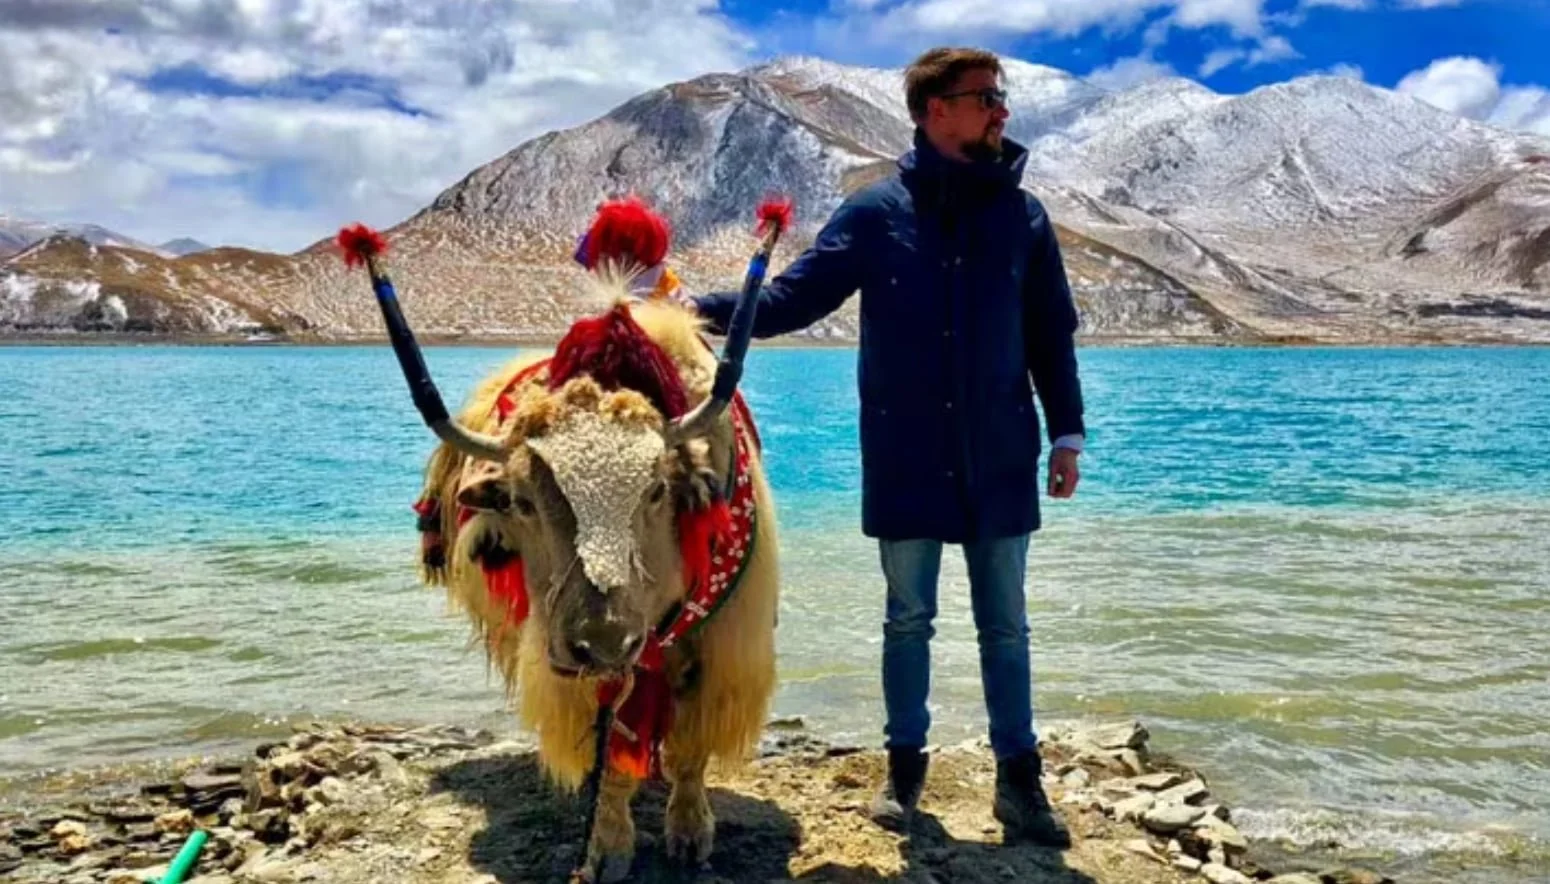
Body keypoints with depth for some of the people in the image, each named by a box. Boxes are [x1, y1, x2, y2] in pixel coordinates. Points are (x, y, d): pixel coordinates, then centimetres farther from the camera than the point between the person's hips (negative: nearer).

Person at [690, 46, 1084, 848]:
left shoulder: (1021, 214, 4)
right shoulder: (874, 211, -2)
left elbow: (1051, 333, 8)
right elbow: (793, 296, -4)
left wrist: (1066, 433, 5)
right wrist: (708, 309, -19)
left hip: (999, 459, 1)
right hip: (906, 462, -1)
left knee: (1005, 624, 7)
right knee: (907, 618, 10)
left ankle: (1018, 777, 18)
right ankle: (904, 764, 25)